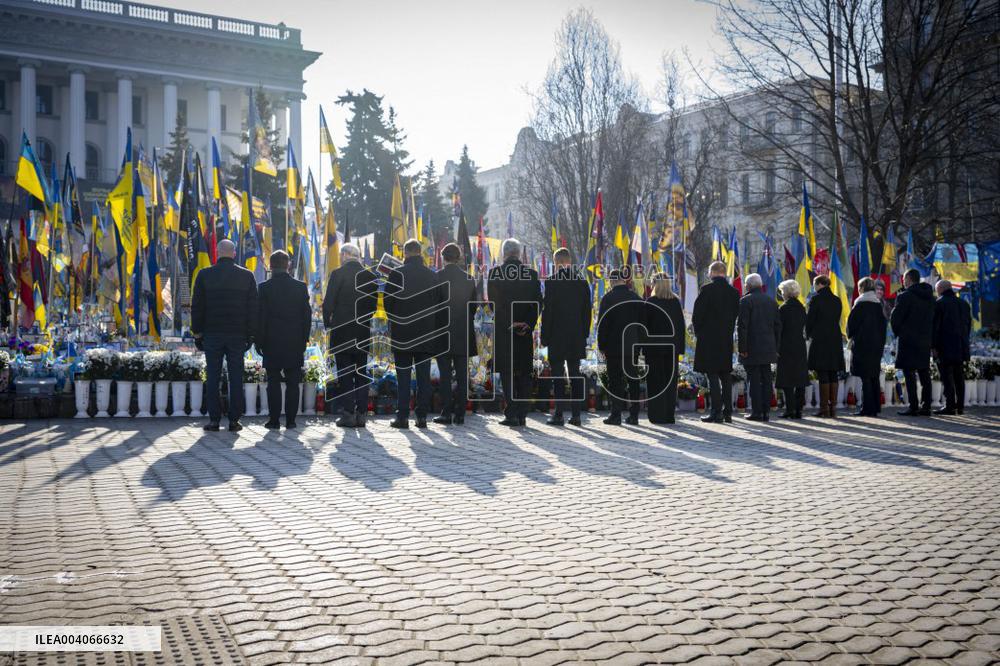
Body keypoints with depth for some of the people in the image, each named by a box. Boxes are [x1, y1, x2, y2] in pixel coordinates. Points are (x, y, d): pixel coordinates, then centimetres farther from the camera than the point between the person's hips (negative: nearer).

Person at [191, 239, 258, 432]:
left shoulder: (204, 275, 0)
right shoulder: (247, 276, 2)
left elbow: (197, 307, 3)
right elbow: (253, 308, 4)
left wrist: (197, 332, 9)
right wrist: (250, 334, 9)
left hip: (211, 335, 0)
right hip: (238, 336, 1)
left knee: (213, 378, 4)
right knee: (236, 378, 3)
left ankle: (214, 420, 3)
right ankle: (234, 420, 3)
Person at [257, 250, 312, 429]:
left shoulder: (265, 288, -6)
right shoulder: (301, 287, 1)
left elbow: (260, 317, -5)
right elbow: (307, 315, 4)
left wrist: (259, 341, 3)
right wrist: (304, 339, 11)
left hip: (272, 343, -2)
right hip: (295, 344, 2)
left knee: (273, 382, 4)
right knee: (292, 383, 6)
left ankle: (274, 420, 4)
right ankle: (290, 420, 7)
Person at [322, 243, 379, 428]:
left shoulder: (338, 274, -8)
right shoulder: (371, 277, 5)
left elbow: (328, 303, -8)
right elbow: (373, 304, 8)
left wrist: (328, 322, 7)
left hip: (341, 330, -4)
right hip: (363, 332, 4)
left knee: (344, 373, 0)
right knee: (361, 374, 10)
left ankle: (348, 414, -2)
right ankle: (361, 414, 9)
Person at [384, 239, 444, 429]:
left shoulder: (397, 274, -7)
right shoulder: (432, 276, 3)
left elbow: (388, 302, -4)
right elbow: (439, 303, 6)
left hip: (402, 334, -3)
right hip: (427, 335, 3)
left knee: (403, 377, 1)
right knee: (424, 376, 7)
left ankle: (402, 416, 0)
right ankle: (422, 416, 8)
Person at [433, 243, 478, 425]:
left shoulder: (437, 277, -7)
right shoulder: (469, 278, 4)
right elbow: (473, 306, 6)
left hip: (443, 334, -3)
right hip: (464, 335, 3)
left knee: (445, 374, 1)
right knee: (462, 375, 5)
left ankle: (446, 413, 0)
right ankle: (460, 413, 6)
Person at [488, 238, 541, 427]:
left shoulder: (494, 273, -1)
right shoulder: (531, 274, 3)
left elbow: (494, 302, -3)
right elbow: (538, 303, 0)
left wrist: (509, 324, -2)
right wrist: (528, 325, -2)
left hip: (503, 330, -2)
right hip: (525, 331, 2)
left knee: (507, 373, 2)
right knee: (524, 373, 10)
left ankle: (511, 414, -5)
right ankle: (521, 415, 10)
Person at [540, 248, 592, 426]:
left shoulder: (552, 281, -8)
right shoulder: (582, 281, 6)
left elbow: (547, 310, -10)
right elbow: (588, 310, 8)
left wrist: (545, 336, -3)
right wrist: (584, 334, 14)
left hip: (557, 337, -4)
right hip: (577, 338, 4)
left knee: (558, 376, -1)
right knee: (575, 375, 8)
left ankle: (559, 413, -3)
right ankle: (576, 414, 8)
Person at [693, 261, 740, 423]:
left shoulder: (707, 290, -11)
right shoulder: (734, 292, 6)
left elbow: (697, 314, -10)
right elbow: (735, 314, 9)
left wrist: (698, 332, 4)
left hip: (708, 338, -5)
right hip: (727, 340, 5)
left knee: (712, 376, -3)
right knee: (726, 375, 10)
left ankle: (716, 412, -6)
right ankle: (727, 412, 12)